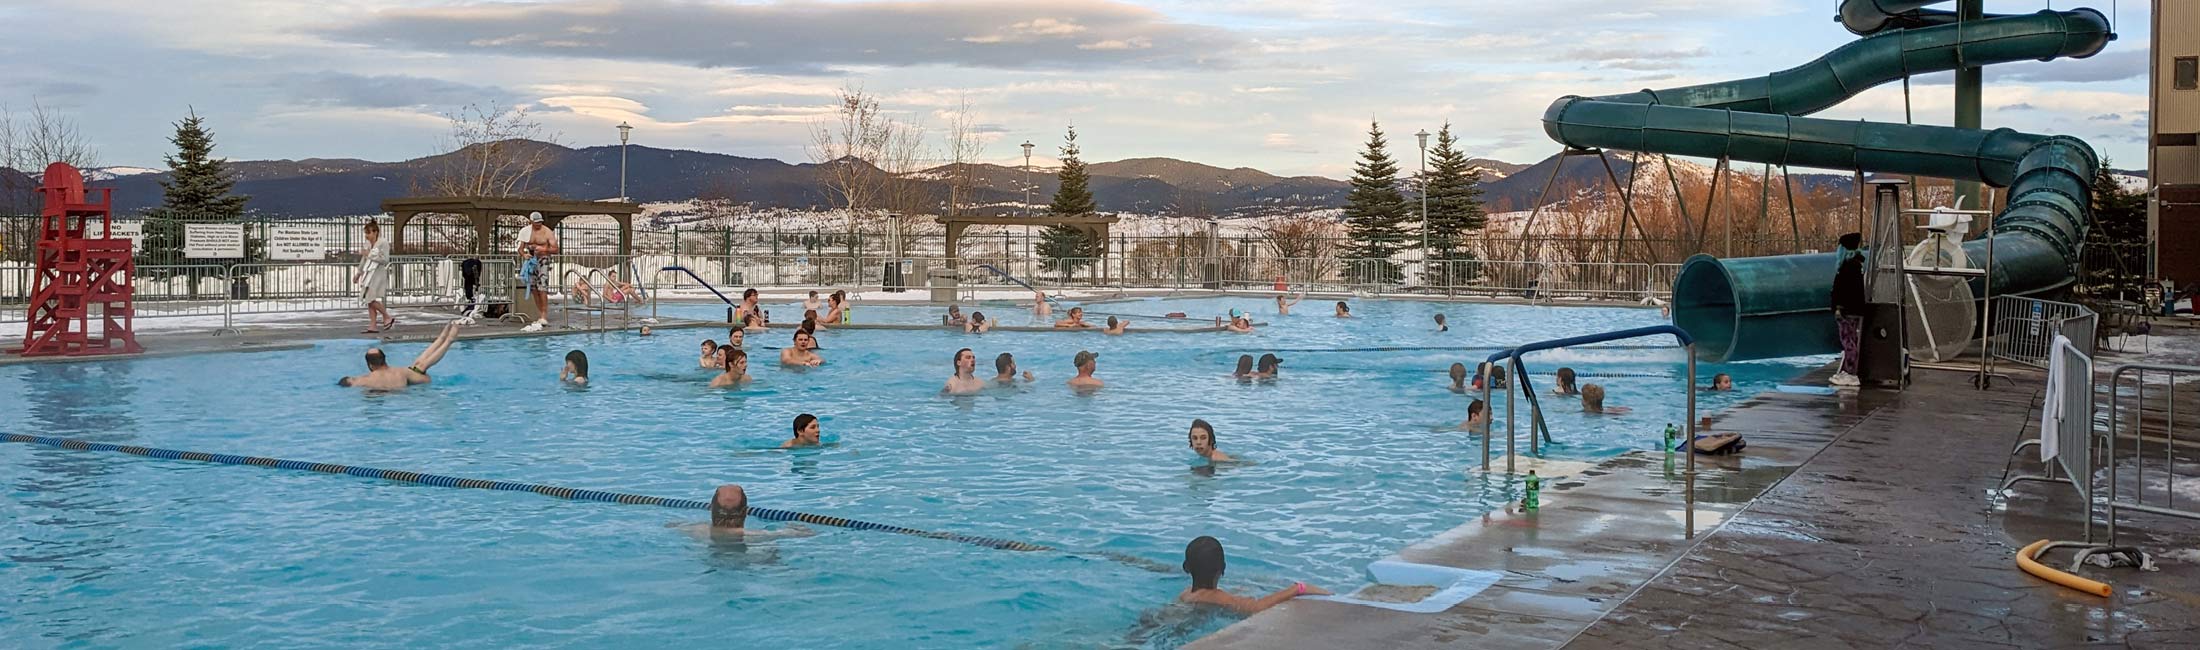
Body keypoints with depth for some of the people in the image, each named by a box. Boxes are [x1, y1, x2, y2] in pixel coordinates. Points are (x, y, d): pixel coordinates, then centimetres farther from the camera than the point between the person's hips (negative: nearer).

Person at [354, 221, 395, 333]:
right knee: (368, 300, 5)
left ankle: (388, 318, 2)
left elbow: (385, 260, -17)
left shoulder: (383, 243, -9)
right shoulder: (368, 244, 13)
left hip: (378, 274, -8)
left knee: (371, 299, -14)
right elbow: (364, 260, 24)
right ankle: (373, 327, 6)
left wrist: (370, 255, -15)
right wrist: (358, 273, 27)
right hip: (369, 274, 8)